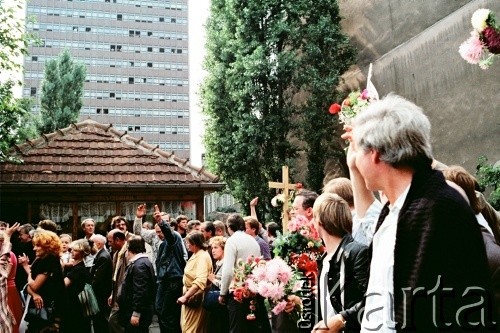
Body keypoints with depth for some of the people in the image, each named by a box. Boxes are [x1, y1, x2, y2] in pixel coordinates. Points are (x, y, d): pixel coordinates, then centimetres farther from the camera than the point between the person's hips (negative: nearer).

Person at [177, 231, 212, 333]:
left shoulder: (202, 256, -20)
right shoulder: (195, 255, 10)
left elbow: (200, 281, -31)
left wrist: (185, 296, -30)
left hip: (195, 297, -10)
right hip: (190, 295, 10)